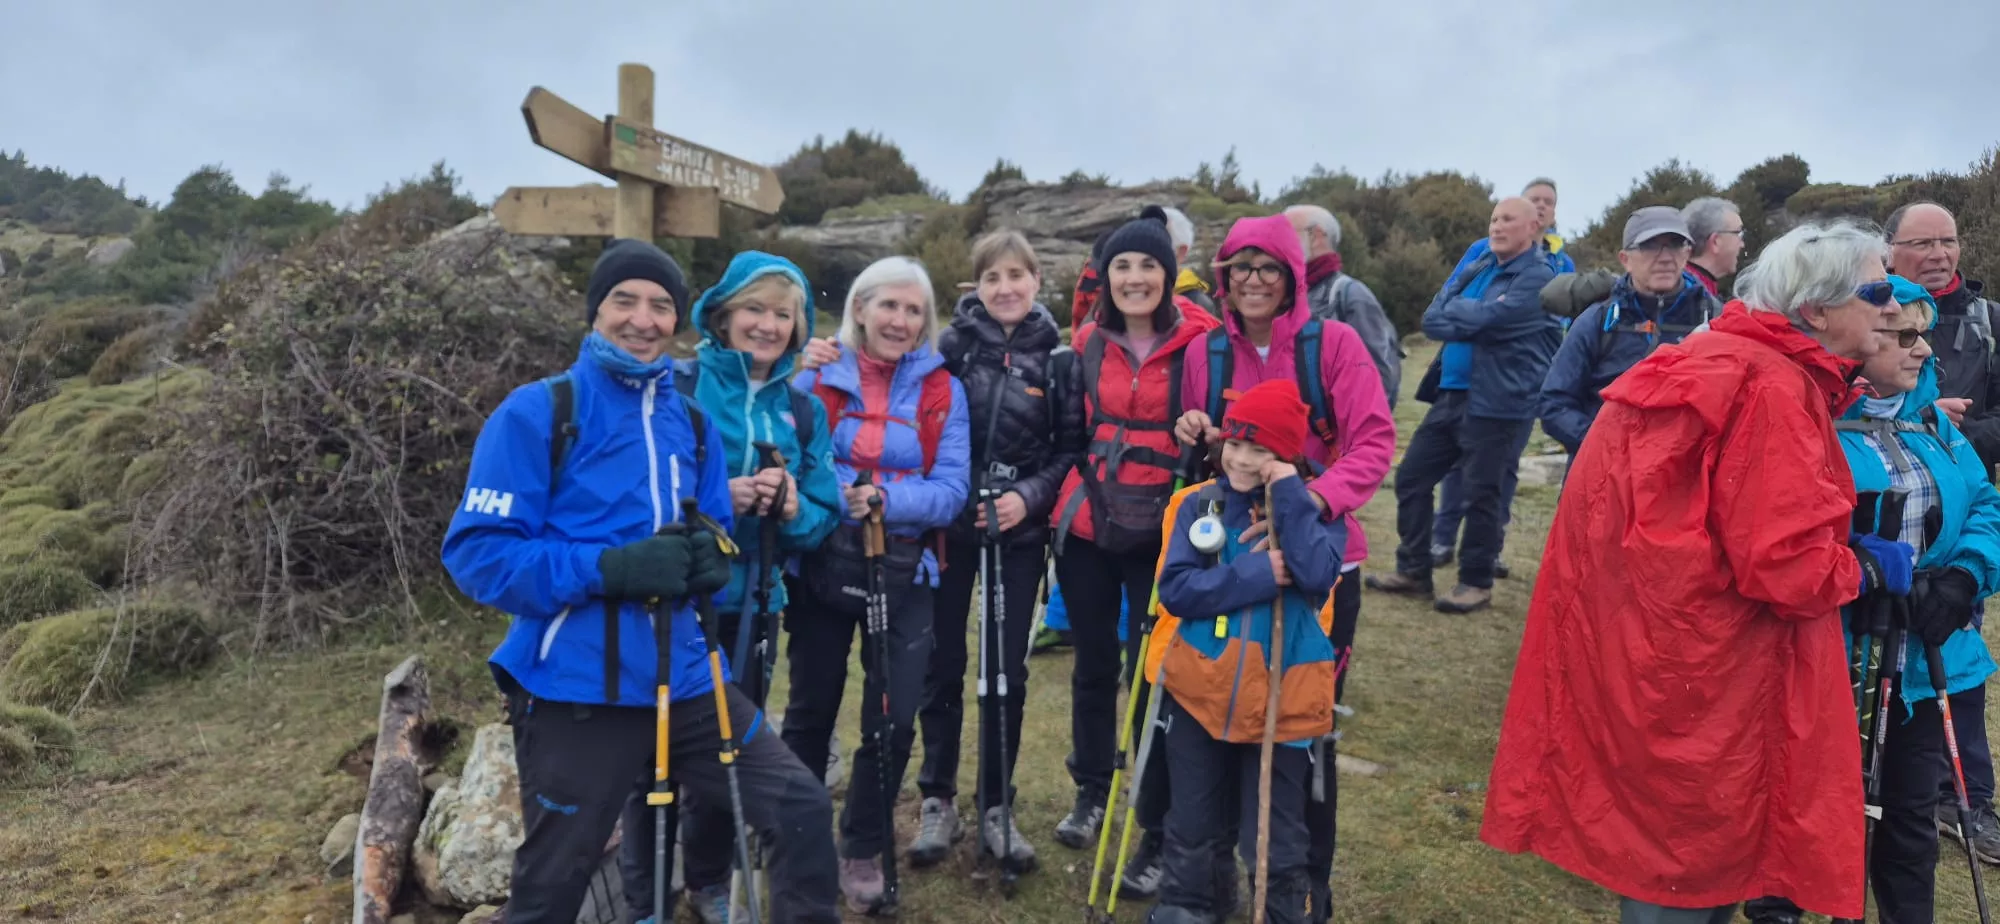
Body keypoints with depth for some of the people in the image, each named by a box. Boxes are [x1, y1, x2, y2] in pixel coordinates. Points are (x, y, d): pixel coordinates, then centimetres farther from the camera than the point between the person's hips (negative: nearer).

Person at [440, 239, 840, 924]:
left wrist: (709, 557, -9)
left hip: (684, 681, 5)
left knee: (803, 810, 3)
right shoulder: (536, 413, -8)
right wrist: (609, 568, -24)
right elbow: (477, 553, -14)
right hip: (574, 692, -5)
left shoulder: (693, 424, 9)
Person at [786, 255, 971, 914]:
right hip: (822, 565, 0)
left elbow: (952, 490, -8)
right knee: (811, 709, 14)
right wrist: (836, 492, -28)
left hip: (904, 572, 0)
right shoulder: (816, 378, -2)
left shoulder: (942, 390, -1)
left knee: (893, 717, 1)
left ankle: (863, 851, 23)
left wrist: (887, 498, -24)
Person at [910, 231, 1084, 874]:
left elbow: (1071, 448, 1)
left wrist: (1028, 496, -11)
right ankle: (938, 802, 21)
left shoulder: (1058, 357, 1)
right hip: (948, 526, 0)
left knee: (1007, 671, 6)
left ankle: (995, 807, 20)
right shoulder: (951, 346, -2)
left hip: (1020, 532, 1)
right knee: (944, 665, 6)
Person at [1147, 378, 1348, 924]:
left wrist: (1289, 494, -19)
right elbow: (1175, 589, -11)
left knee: (1276, 842, 11)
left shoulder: (1317, 508, -3)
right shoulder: (1200, 504, -1)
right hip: (1201, 692, 2)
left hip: (1281, 701, -1)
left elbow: (1317, 576, -22)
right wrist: (1259, 574, -20)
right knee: (1193, 832, 16)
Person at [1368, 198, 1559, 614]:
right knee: (1411, 477, 9)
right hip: (1451, 394, 8)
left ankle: (1476, 583, 17)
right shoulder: (1477, 269, 15)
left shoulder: (1538, 276, -9)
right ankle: (1413, 570, 22)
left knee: (1482, 493, 1)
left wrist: (1452, 311, -4)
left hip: (1499, 403, -8)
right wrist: (1470, 320, -12)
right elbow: (1431, 320, 5)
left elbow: (1488, 317, -21)